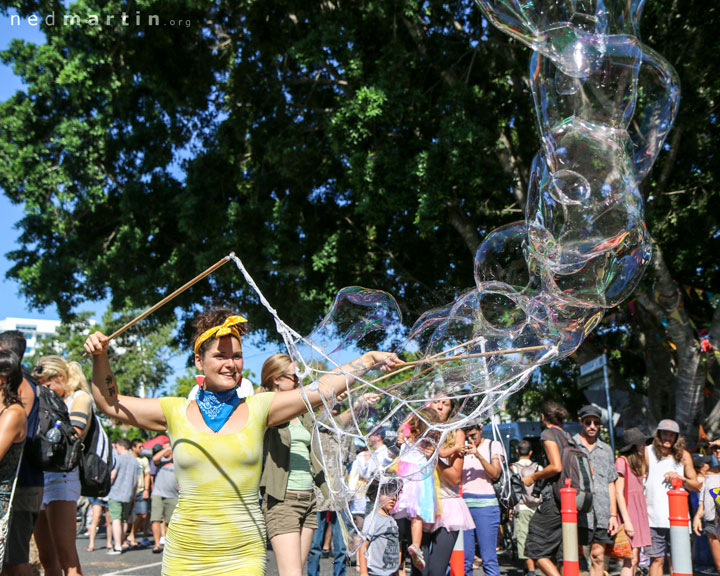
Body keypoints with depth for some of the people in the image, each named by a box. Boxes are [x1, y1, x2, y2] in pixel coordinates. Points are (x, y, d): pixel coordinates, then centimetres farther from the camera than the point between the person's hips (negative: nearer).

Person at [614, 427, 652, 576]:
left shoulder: (638, 462, 18)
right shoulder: (622, 461, -10)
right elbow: (618, 493, -14)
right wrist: (627, 520, -18)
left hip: (639, 511, 9)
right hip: (628, 511, -9)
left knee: (635, 559, 8)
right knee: (631, 558, -13)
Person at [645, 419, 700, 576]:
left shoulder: (684, 455, 9)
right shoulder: (648, 452, 2)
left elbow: (696, 486, 14)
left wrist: (680, 478, -6)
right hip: (654, 519, -1)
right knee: (656, 559, 0)